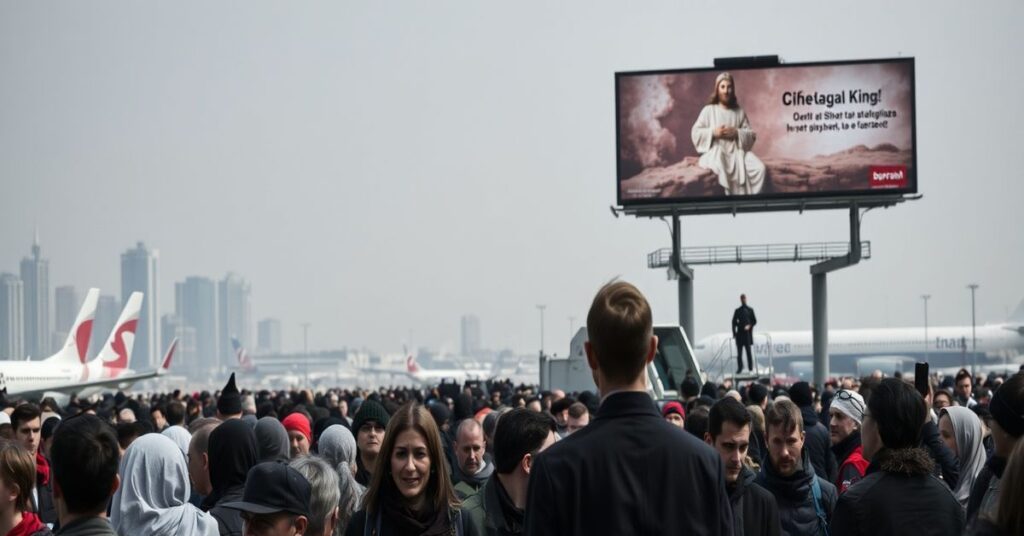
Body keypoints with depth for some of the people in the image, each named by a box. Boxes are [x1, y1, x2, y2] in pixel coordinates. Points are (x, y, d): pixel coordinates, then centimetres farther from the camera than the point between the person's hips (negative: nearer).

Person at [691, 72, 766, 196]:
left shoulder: (739, 112, 14)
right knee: (721, 169, -39)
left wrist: (736, 133, -8)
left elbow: (751, 136, 10)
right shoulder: (708, 110, 6)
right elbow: (695, 133, 1)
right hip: (715, 152, -4)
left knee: (759, 168, -21)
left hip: (737, 152, 4)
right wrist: (713, 132, -13)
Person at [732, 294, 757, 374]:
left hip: (748, 333, -1)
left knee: (748, 351, -2)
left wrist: (749, 326, -12)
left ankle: (751, 368, 1)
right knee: (739, 352, -1)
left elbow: (754, 321, 7)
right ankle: (740, 367, 3)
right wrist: (734, 333, 1)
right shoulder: (737, 311, 10)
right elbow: (734, 322, 9)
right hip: (739, 333, 1)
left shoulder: (750, 310, 8)